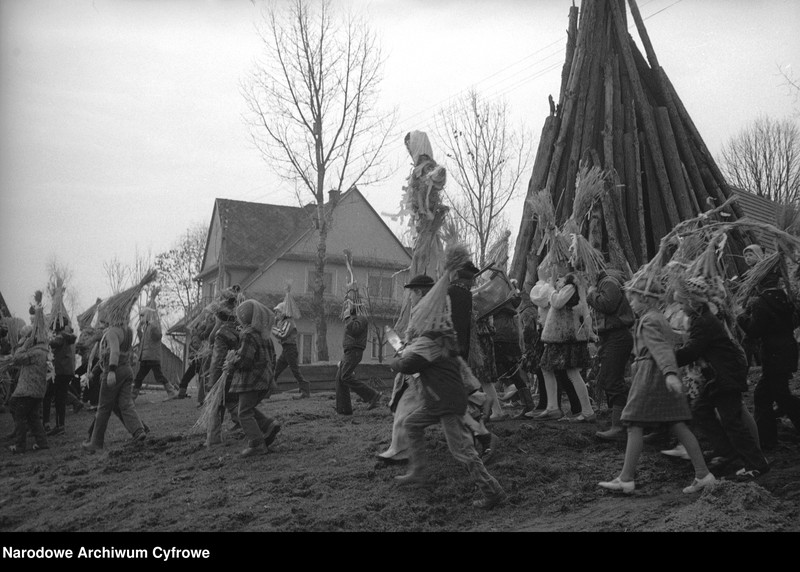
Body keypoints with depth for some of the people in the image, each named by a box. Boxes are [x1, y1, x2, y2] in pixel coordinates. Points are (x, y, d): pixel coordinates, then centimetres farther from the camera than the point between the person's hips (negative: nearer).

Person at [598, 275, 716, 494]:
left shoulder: (648, 322, -12)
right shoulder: (660, 318, 17)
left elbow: (660, 348, -26)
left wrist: (670, 373, -39)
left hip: (650, 376, -9)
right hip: (663, 377, 9)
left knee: (634, 426, -4)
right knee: (678, 426, 8)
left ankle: (626, 479, -2)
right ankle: (703, 474, 8)